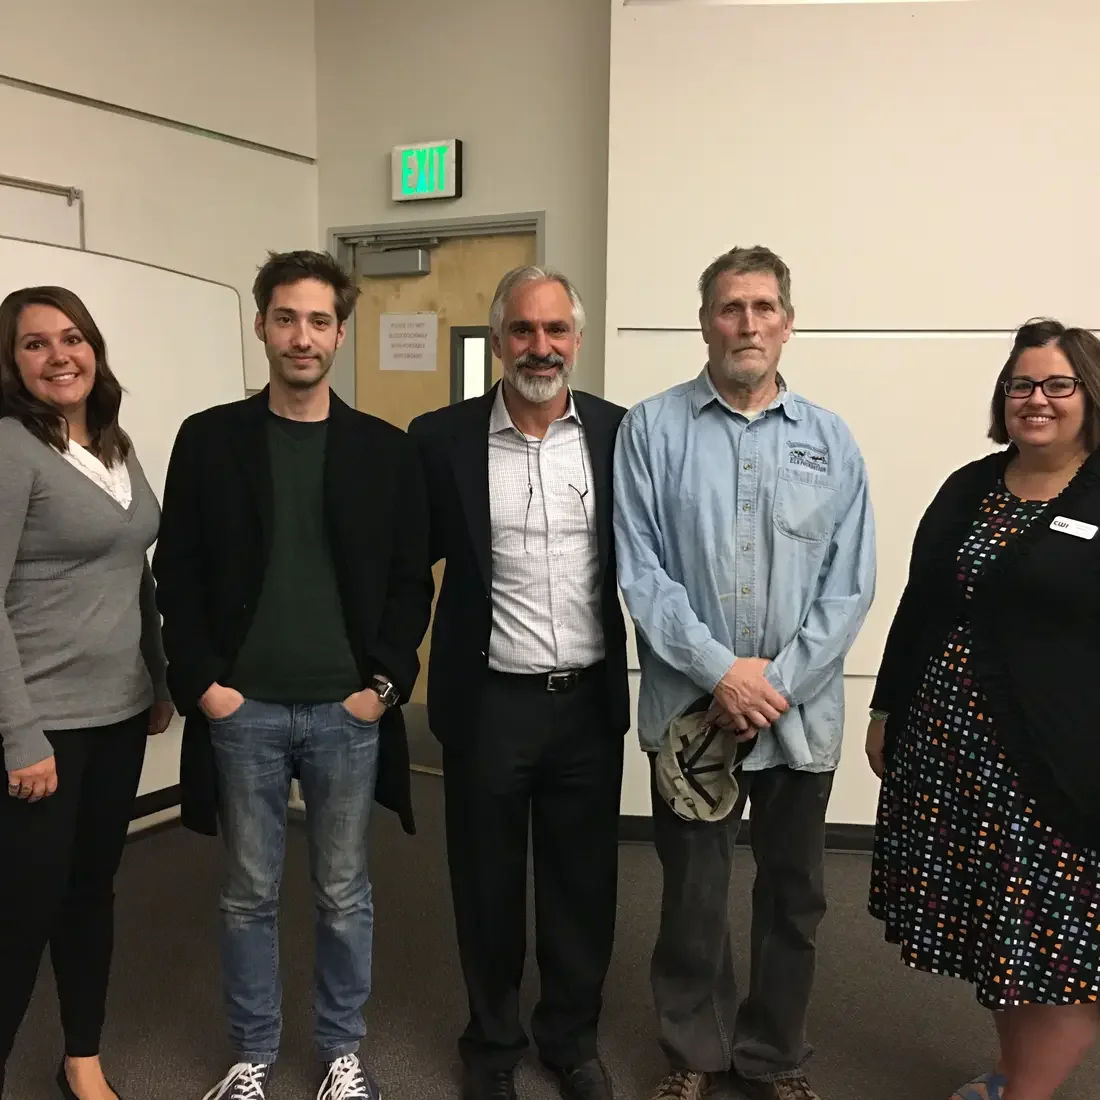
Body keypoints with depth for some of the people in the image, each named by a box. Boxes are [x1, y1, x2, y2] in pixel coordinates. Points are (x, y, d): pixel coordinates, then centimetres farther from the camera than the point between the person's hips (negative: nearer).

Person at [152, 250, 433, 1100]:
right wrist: (201, 681, -7)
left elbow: (412, 579, 2)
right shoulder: (209, 440, 1)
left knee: (344, 892, 12)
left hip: (349, 709, 0)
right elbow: (178, 575, 1)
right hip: (242, 708, 0)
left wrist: (385, 683, -7)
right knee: (249, 894, 13)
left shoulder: (387, 450, 1)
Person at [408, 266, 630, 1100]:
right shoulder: (444, 438, -5)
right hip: (488, 703, -1)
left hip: (589, 700, 1)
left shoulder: (619, 433, -2)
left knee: (583, 882, 15)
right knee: (488, 883, 15)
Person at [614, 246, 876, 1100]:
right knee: (693, 894, 13)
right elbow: (640, 569, -9)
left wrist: (778, 681, -11)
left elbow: (850, 583, -2)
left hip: (803, 713, 2)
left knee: (794, 896, 16)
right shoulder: (653, 429, -4)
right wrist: (719, 671, -15)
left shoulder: (831, 440, 2)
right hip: (691, 708, -2)